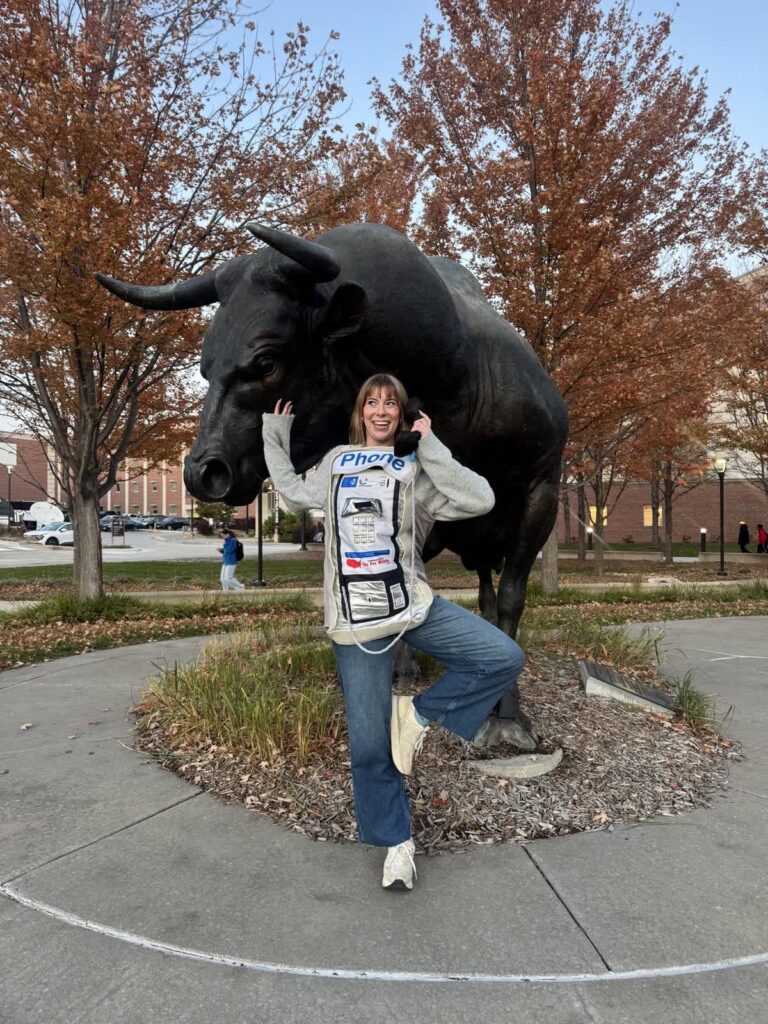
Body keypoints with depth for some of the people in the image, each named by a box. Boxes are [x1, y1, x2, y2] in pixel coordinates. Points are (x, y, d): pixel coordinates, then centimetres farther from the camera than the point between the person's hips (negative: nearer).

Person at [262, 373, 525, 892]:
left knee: (504, 658, -18)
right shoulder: (336, 462, 14)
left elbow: (480, 499, -11)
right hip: (356, 619, 1)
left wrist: (430, 447, -10)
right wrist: (276, 438, 29)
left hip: (414, 605, 0)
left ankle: (418, 713, 1)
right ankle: (396, 841, 22)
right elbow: (294, 493, 31)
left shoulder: (417, 471, 4)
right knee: (370, 741, 1)